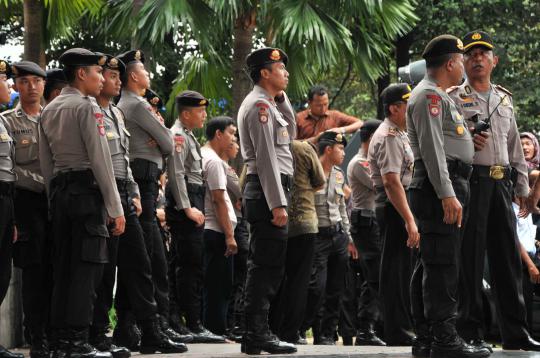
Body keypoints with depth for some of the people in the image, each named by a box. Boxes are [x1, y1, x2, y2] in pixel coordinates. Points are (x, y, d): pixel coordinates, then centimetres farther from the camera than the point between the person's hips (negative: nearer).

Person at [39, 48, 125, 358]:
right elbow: (101, 159, -13)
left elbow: (46, 163, 16)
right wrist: (115, 208, -12)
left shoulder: (49, 110, 16)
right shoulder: (87, 106, -8)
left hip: (59, 191, 8)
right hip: (86, 189, -8)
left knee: (63, 266, 9)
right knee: (87, 267, -7)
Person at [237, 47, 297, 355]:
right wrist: (277, 204, -22)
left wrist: (282, 99, 17)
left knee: (265, 266, 12)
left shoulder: (269, 104, 20)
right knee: (268, 265, -11)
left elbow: (290, 135, 29)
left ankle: (256, 334, 15)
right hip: (268, 192, -11)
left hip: (266, 194, 11)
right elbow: (266, 157, -18)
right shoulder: (259, 105, -11)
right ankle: (258, 334, -12)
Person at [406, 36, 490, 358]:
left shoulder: (440, 96, 24)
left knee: (430, 265, 10)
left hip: (449, 187, 11)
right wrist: (447, 195, -24)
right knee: (443, 265, -12)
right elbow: (432, 148, -19)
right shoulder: (429, 95, -10)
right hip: (441, 186, -11)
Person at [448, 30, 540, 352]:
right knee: (470, 257, -5)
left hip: (501, 183, 6)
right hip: (470, 180, -5)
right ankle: (471, 331, -1)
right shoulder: (453, 99, 2)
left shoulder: (504, 100, 20)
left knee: (508, 256, 5)